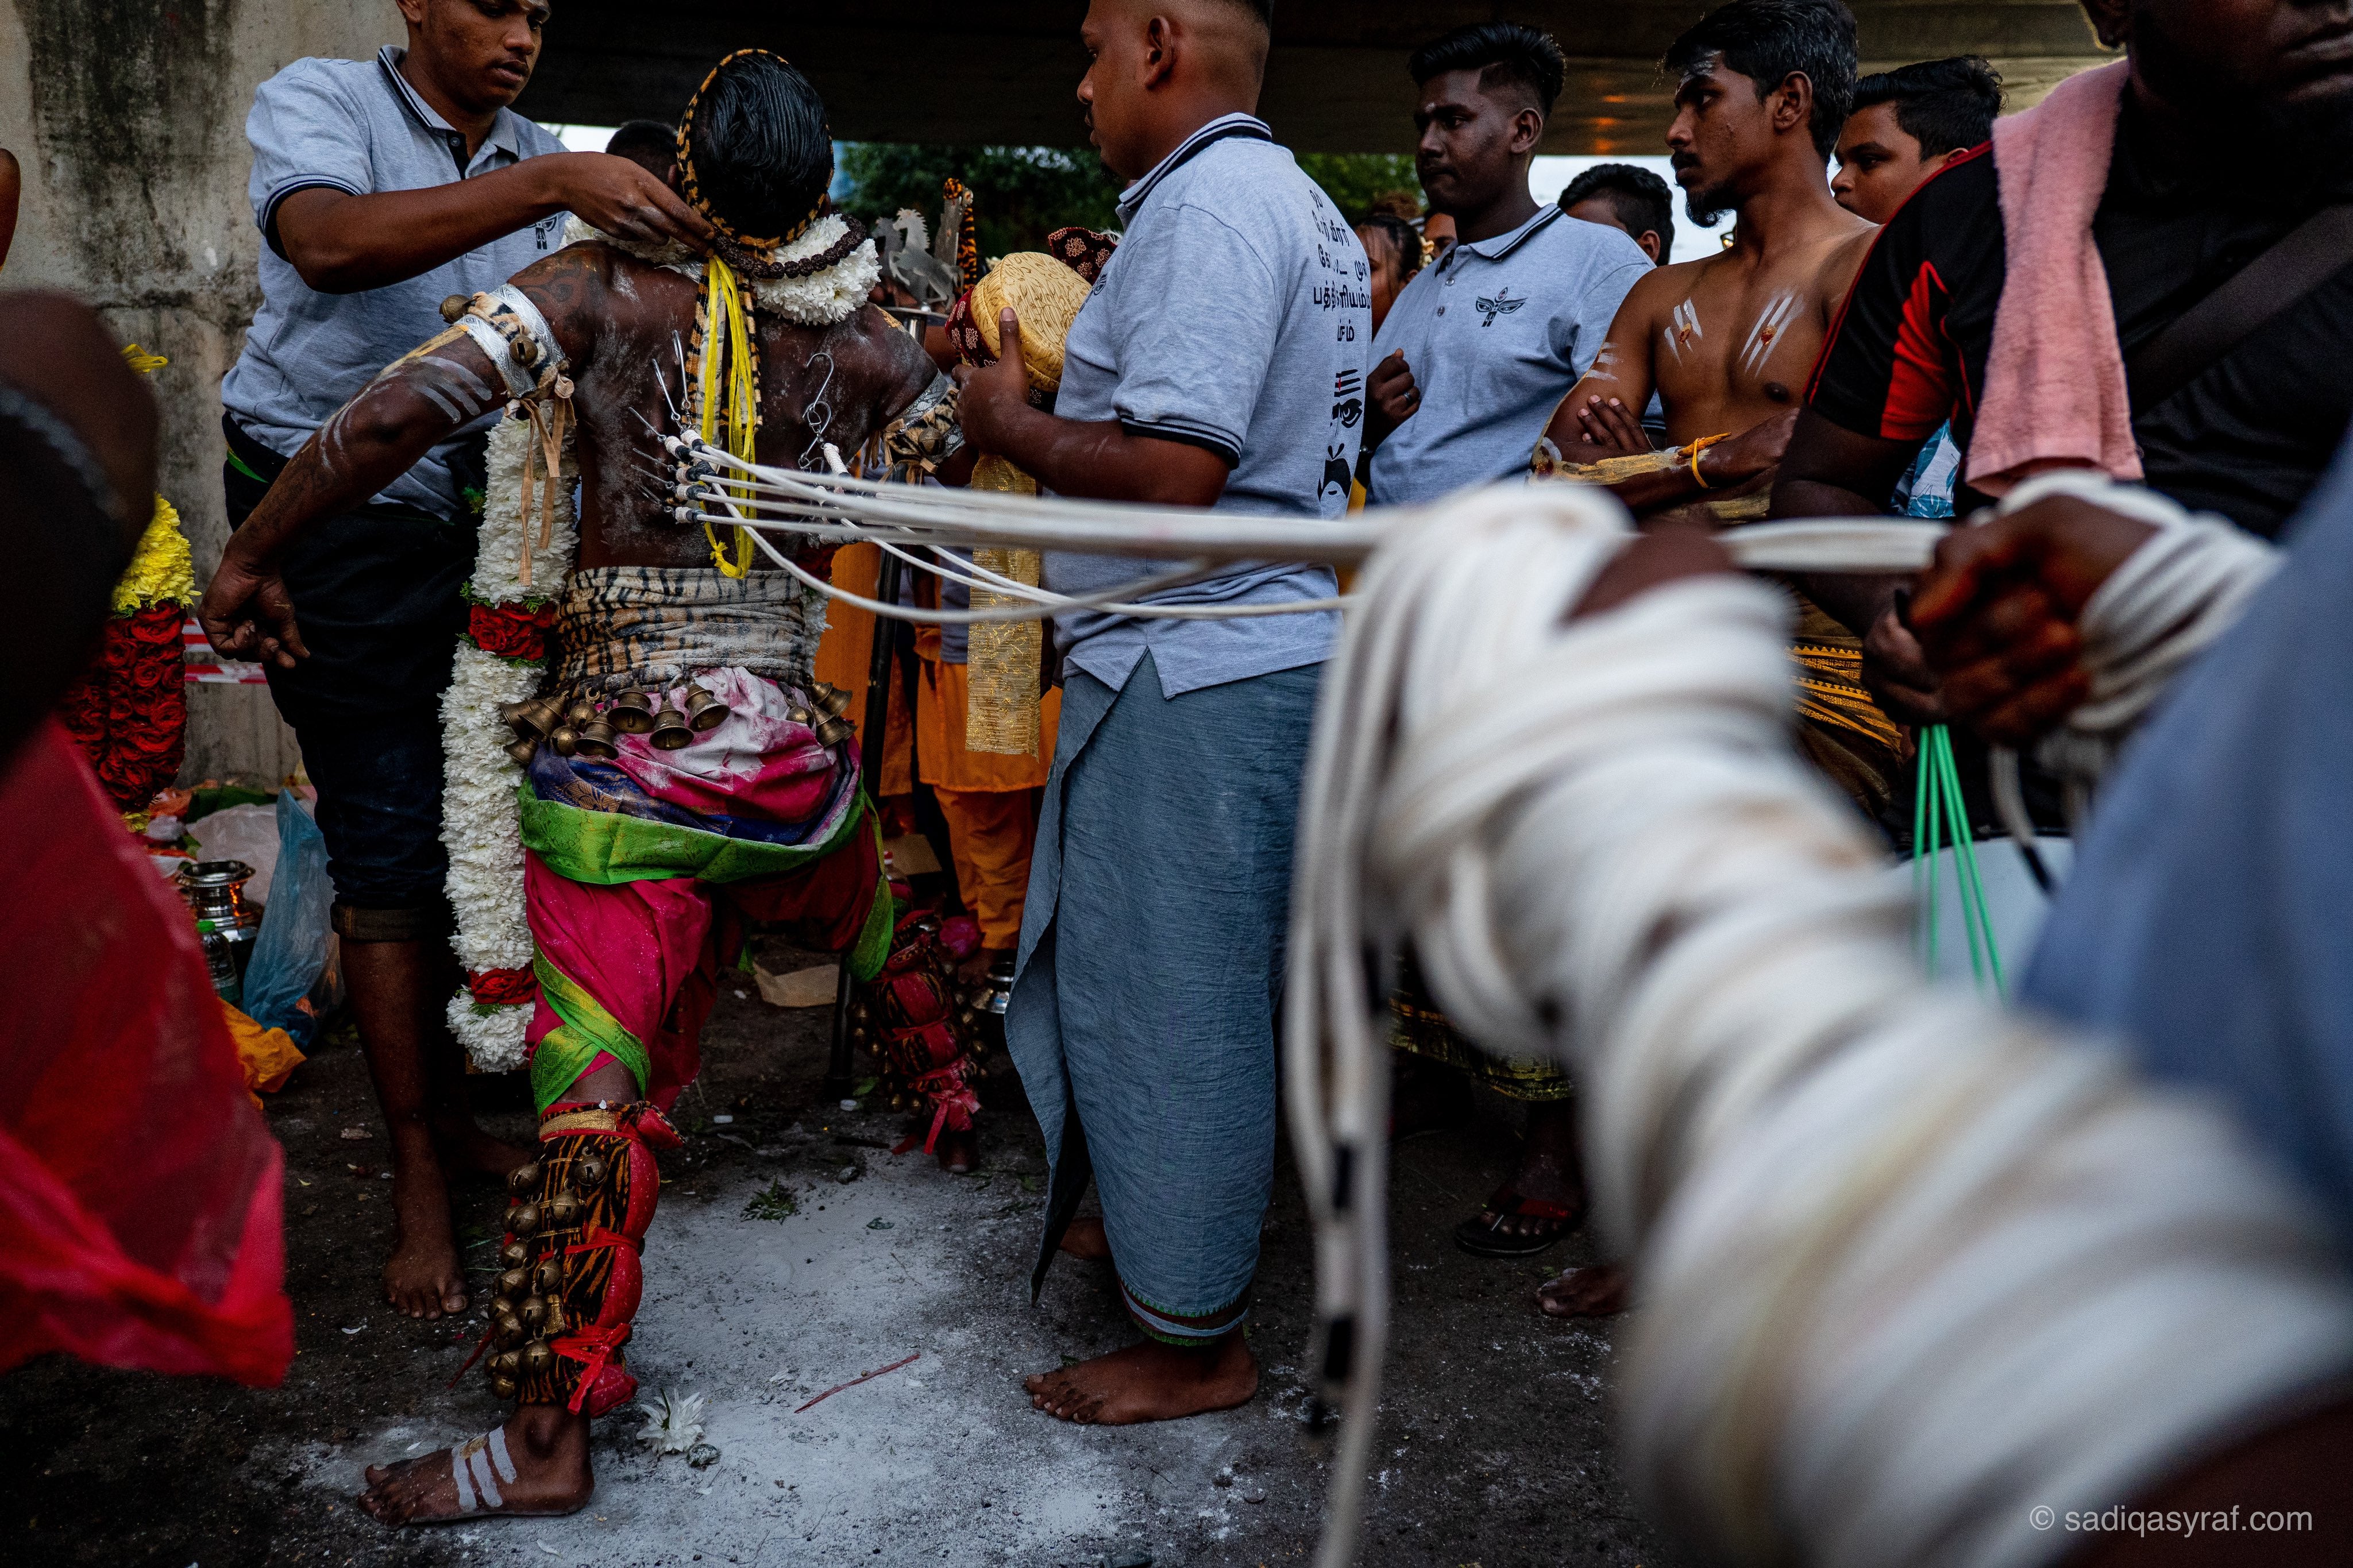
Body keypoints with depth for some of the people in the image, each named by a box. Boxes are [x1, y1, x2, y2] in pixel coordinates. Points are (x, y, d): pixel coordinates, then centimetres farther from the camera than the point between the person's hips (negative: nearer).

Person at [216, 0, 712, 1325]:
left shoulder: (535, 161, 10)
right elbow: (328, 241, -28)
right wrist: (547, 183, -38)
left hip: (481, 520, 5)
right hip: (333, 513, -5)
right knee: (389, 855, -4)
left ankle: (450, 1107, 24)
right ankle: (420, 1182, 6)